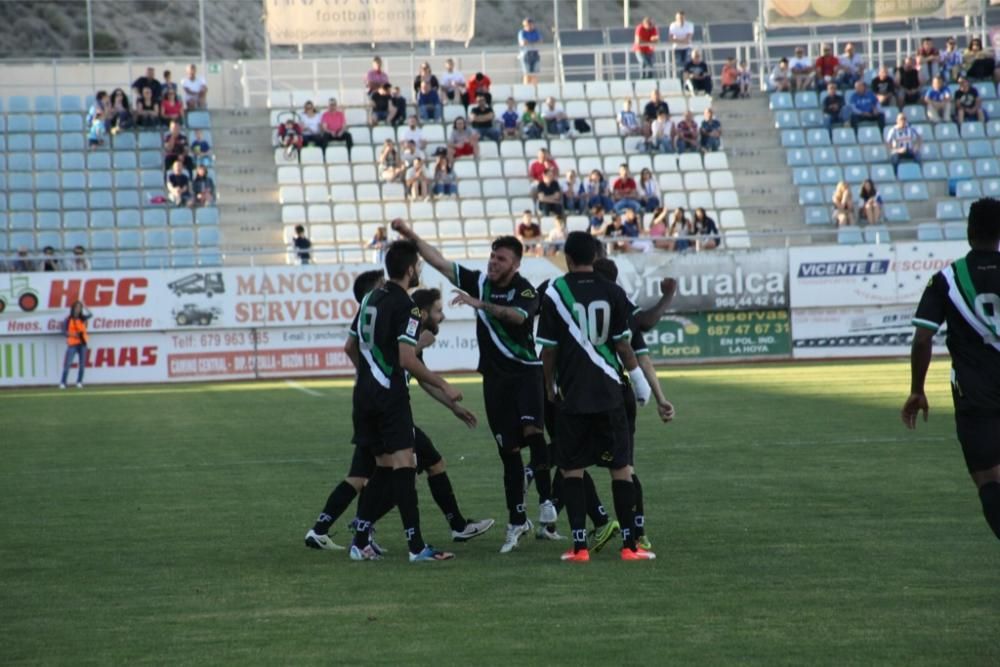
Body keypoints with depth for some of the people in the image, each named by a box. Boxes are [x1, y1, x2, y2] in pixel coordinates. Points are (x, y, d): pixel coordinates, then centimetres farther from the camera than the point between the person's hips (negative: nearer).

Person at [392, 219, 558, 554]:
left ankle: (546, 499, -16)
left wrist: (482, 304, -42)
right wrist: (412, 237, -2)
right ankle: (516, 521, 10)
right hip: (495, 376, 4)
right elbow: (441, 263, 6)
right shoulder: (480, 282, 5)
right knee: (508, 449, 5)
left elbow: (518, 316, -31)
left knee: (532, 430, -27)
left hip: (525, 371, -4)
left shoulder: (524, 290, -9)